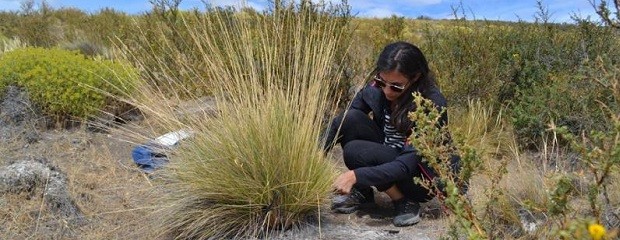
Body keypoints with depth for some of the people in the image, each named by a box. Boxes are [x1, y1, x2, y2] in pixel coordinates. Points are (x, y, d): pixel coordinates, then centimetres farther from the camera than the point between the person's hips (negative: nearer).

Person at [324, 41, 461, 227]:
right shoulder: (377, 88, -12)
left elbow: (407, 165, -32)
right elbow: (341, 122, -7)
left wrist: (356, 175, -41)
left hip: (426, 174, -5)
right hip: (387, 157, 6)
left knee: (355, 151, -27)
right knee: (350, 120, -19)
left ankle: (405, 201, -7)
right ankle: (362, 192, -3)